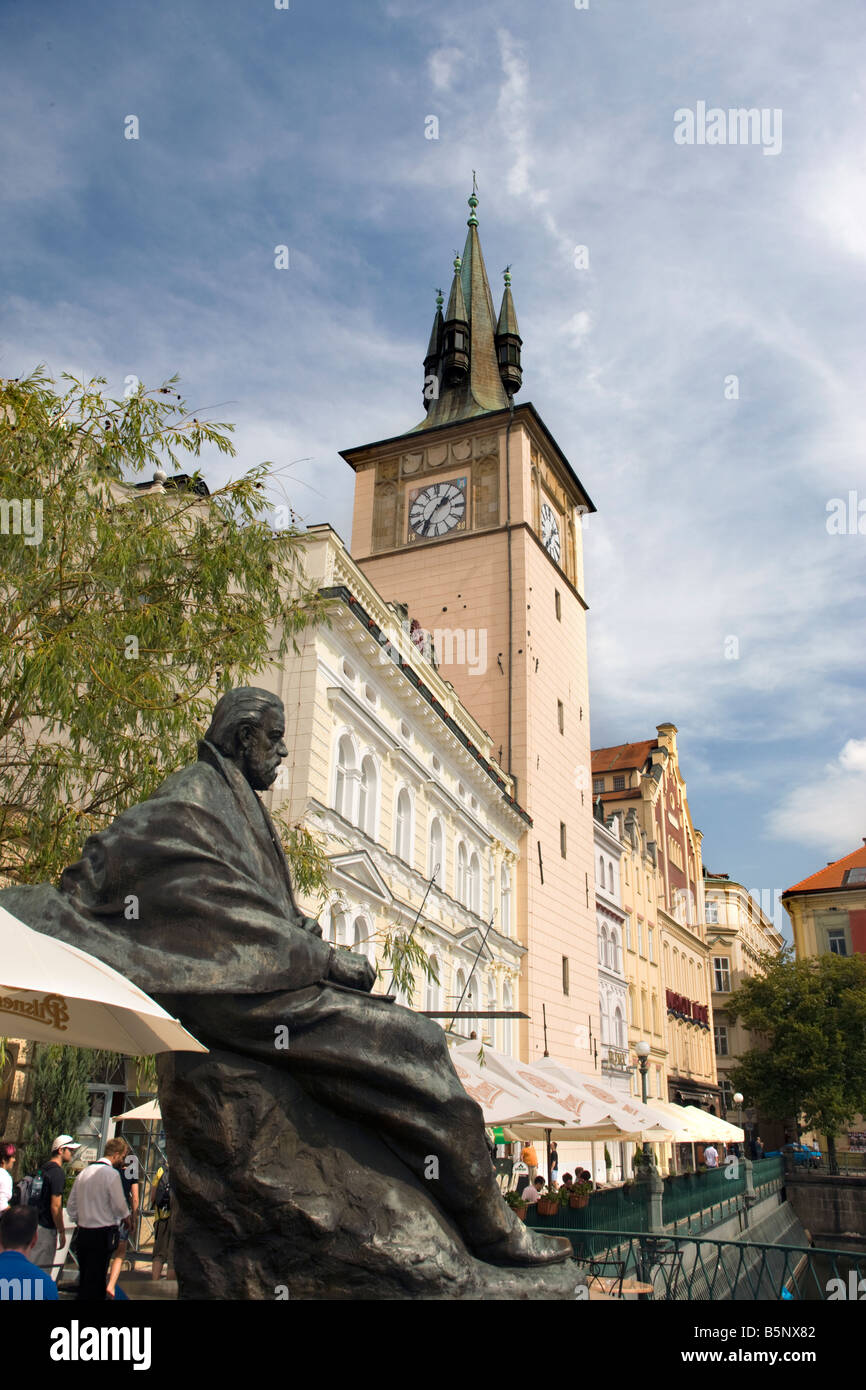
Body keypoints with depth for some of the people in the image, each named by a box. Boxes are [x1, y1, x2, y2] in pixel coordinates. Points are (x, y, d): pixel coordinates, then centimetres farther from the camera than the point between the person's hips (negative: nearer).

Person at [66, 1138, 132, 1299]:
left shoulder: (84, 1173, 9)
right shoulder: (112, 1174, -13)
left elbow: (71, 1206, 13)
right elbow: (120, 1206, -14)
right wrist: (127, 1216, 6)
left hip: (83, 1232, 7)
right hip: (103, 1233, -7)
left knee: (85, 1278, 17)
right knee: (96, 1280, 0)